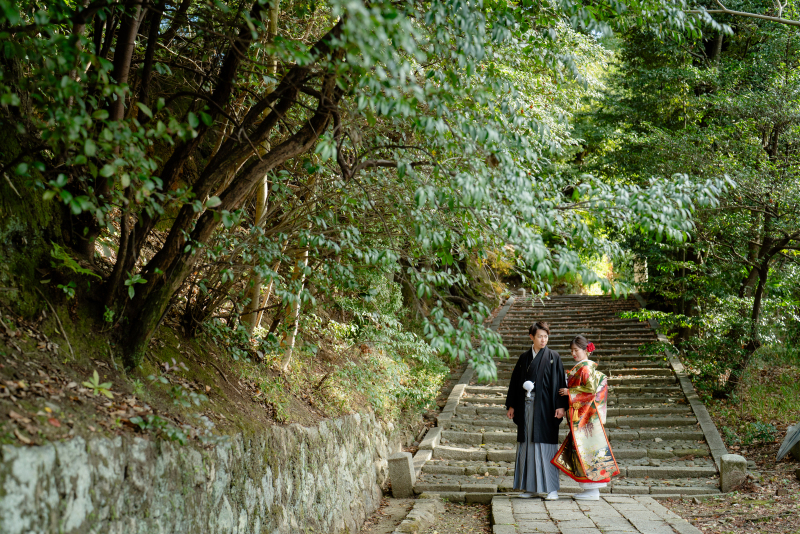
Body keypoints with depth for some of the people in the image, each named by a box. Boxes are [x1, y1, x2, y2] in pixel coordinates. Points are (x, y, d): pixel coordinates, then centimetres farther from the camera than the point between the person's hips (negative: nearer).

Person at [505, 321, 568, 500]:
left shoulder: (553, 357, 0)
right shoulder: (524, 357, 10)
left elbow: (560, 382, -5)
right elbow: (515, 381, 13)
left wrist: (561, 405, -14)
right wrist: (511, 405, 10)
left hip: (545, 407, -4)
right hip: (526, 406, 4)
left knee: (545, 444, -5)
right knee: (527, 444, 6)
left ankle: (551, 488, 0)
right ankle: (529, 487, 14)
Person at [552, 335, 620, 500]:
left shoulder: (586, 367, -11)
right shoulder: (579, 368, 17)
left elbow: (591, 388, -20)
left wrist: (570, 392, -15)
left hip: (586, 415, -9)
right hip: (579, 414, 9)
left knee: (586, 447, -7)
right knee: (579, 448, 9)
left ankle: (593, 491, -4)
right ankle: (591, 488, 12)